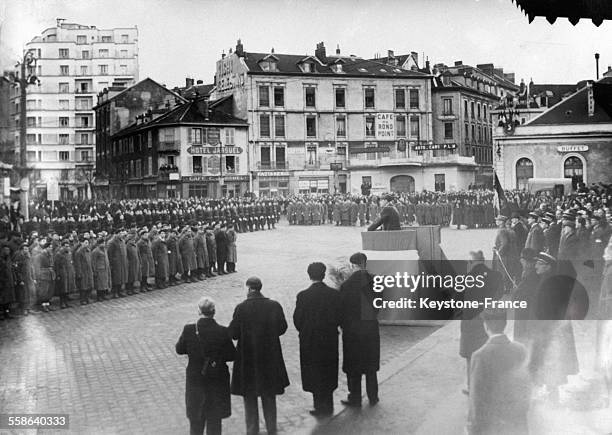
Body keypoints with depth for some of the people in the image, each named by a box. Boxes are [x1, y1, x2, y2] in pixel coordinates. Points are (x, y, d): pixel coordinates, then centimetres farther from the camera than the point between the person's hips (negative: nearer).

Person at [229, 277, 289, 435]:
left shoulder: (241, 308, -19)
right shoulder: (274, 306, -10)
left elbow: (233, 333, -14)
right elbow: (282, 328, 0)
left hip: (247, 358, -3)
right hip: (270, 357, 3)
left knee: (250, 397, 14)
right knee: (269, 395, 20)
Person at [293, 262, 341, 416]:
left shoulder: (303, 296, -13)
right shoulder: (334, 294, -6)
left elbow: (297, 320, -7)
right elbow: (339, 318, -1)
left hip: (309, 341, -3)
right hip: (330, 340, 3)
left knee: (314, 376, 9)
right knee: (328, 374, 16)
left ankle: (320, 407, 11)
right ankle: (328, 407, 24)